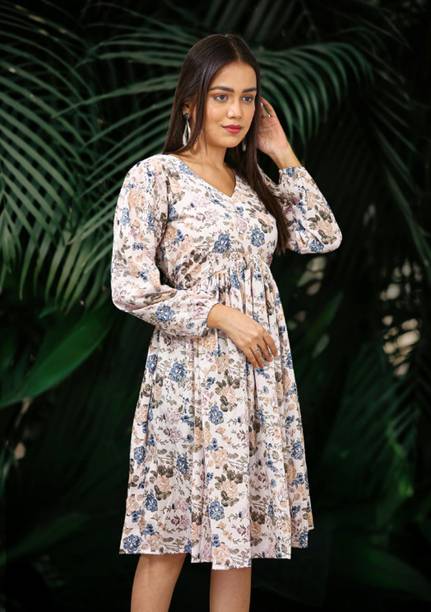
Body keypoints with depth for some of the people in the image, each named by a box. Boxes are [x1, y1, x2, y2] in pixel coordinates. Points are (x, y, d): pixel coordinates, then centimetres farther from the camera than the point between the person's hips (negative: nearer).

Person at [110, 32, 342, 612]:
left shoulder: (253, 182, 12)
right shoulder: (154, 177, -8)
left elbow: (323, 238, 7)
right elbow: (131, 288, -12)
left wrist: (283, 155, 6)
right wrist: (220, 315, -16)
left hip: (261, 375, 6)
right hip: (191, 376, -6)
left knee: (243, 531, 9)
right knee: (167, 540, 0)